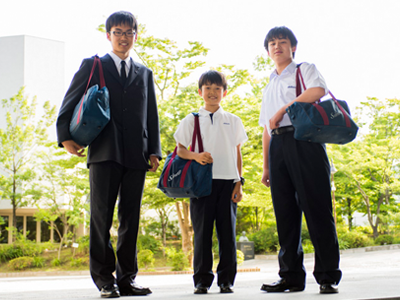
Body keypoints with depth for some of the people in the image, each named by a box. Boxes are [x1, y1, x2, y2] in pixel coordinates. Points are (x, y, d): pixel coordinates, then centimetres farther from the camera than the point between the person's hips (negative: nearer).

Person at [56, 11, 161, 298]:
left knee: (131, 218, 3)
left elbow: (152, 115, 19)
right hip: (104, 153, -3)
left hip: (136, 156, 3)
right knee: (102, 216, -6)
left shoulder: (144, 74, 21)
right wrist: (66, 136, -3)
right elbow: (70, 102, 9)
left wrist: (154, 151, 9)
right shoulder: (92, 66, 12)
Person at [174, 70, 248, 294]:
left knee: (228, 231, 0)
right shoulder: (192, 120, 9)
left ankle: (226, 279, 7)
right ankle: (202, 280, 5)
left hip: (227, 182, 1)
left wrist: (239, 183, 5)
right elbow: (180, 149, 7)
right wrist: (195, 156, -14)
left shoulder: (233, 121, 12)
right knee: (202, 231, -1)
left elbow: (238, 153, 12)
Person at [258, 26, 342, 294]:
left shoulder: (305, 70, 12)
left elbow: (318, 90, -12)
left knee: (316, 207, -10)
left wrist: (282, 110, -13)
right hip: (278, 146, 6)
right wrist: (266, 166, 15)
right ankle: (292, 276, 4)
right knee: (285, 212, 1)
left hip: (304, 139, -6)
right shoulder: (269, 87, 27)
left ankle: (328, 276, -8)